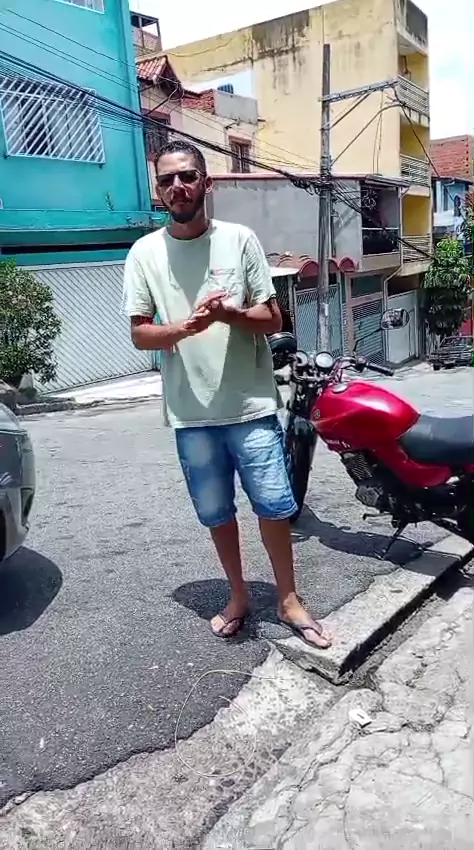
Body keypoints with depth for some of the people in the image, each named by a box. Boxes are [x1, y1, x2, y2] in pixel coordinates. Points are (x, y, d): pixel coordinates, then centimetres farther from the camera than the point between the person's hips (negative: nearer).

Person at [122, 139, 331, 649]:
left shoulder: (240, 239, -1)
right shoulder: (144, 253, 1)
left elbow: (273, 319, 0)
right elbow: (140, 335, 0)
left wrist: (228, 314, -20)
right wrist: (185, 326, -20)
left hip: (252, 405, -1)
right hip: (191, 414, 1)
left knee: (274, 506, 5)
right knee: (216, 513, 14)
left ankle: (288, 600, 25)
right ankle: (238, 596, 34)